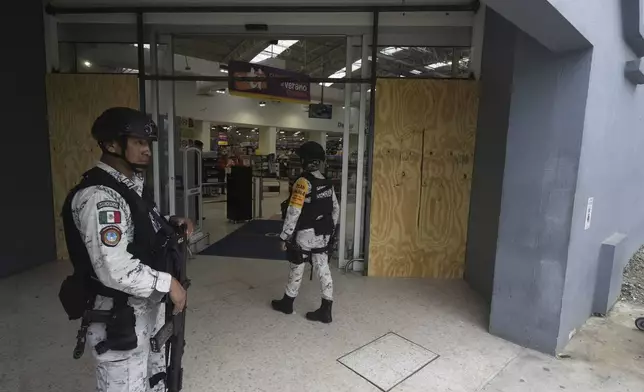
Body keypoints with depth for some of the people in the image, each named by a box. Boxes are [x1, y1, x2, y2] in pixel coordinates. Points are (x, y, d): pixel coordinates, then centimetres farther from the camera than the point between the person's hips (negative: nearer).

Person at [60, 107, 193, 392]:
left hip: (148, 307, 9)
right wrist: (167, 283, -19)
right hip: (118, 318, -9)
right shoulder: (99, 196, -25)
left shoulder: (131, 185, 7)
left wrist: (170, 224, 1)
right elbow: (115, 271, -31)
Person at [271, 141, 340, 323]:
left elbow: (293, 213, -21)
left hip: (305, 235, -6)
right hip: (323, 235, 7)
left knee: (296, 269, 11)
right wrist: (331, 230, 21)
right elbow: (336, 209, 12)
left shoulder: (303, 182, -18)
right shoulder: (327, 183, 6)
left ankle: (287, 303, 31)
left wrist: (285, 236, -13)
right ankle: (326, 310, 14)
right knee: (323, 270, 9)